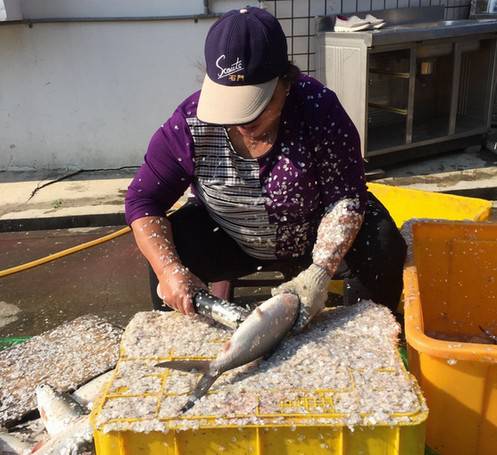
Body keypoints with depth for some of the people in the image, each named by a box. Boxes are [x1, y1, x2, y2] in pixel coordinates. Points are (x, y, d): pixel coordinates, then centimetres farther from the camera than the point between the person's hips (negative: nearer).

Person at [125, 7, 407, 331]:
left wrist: (319, 272, -38)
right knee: (167, 251, -24)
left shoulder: (318, 108, -26)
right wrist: (170, 270, -33)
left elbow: (345, 197, -23)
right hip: (228, 241, 1)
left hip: (314, 238, 0)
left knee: (383, 244, -24)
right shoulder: (190, 123, -23)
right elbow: (143, 200, -17)